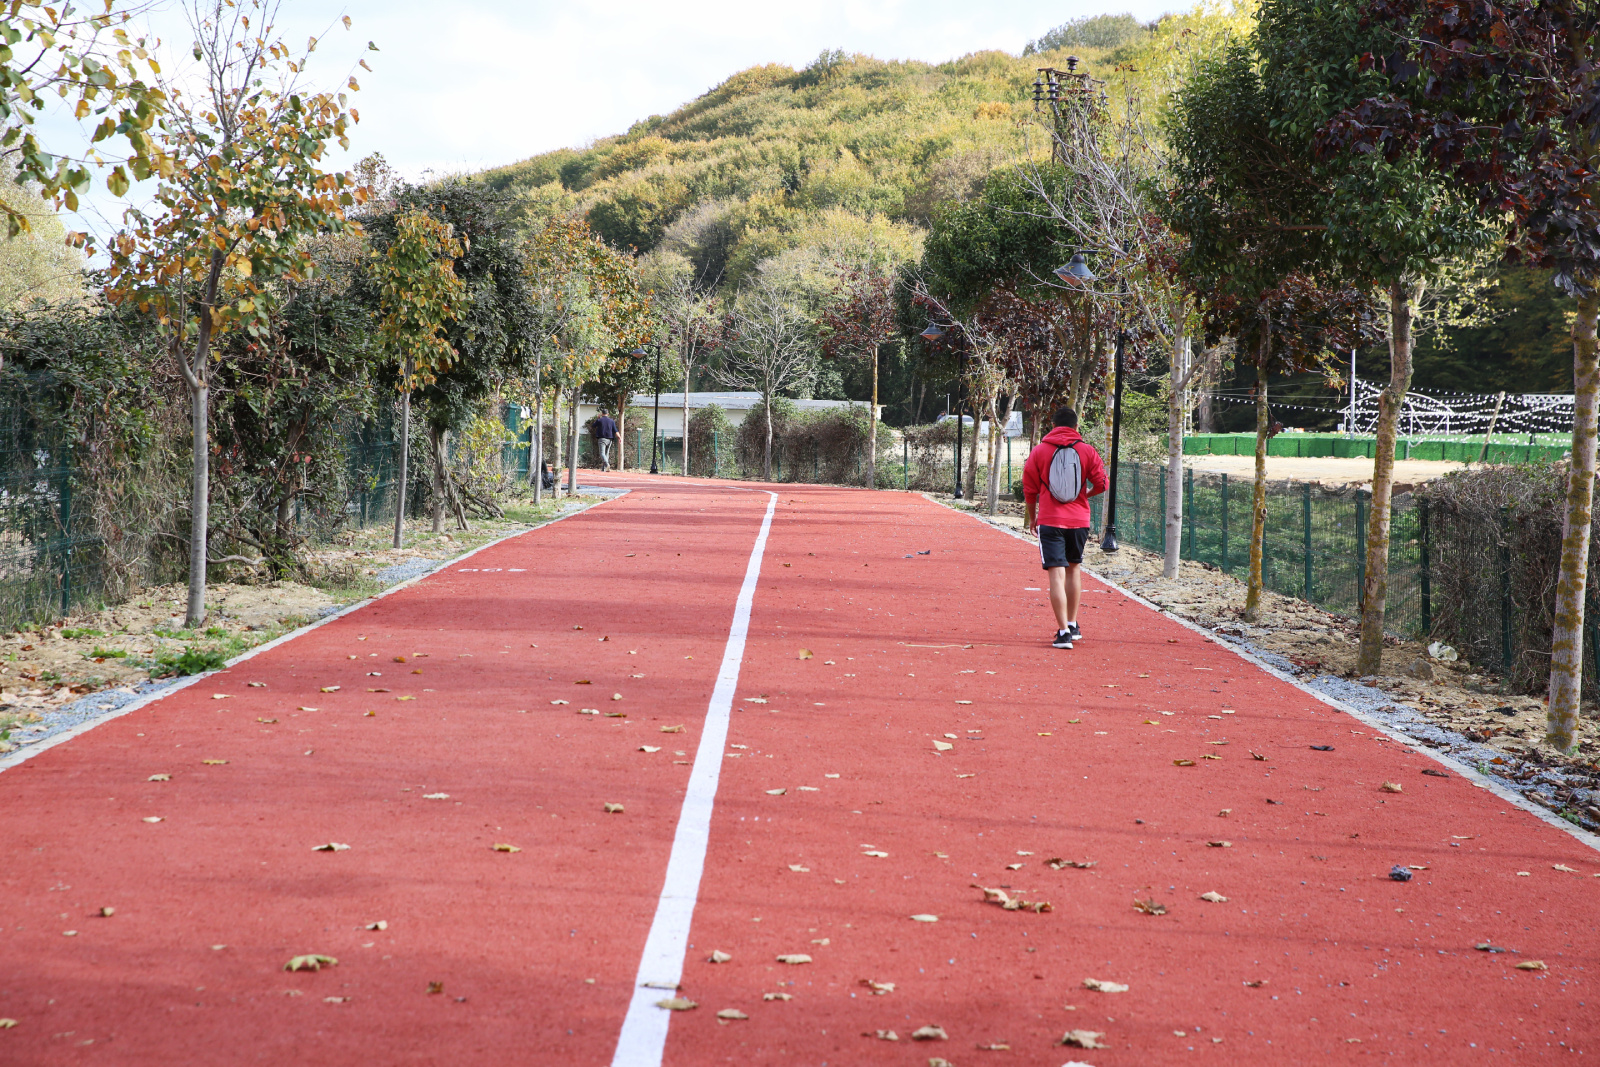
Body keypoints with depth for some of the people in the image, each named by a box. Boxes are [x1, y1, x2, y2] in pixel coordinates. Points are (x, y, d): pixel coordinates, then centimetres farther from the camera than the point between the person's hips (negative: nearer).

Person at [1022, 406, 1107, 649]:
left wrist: (1031, 517, 18)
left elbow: (1029, 489, 5)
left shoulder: (1039, 451, 1)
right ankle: (1072, 625, 29)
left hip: (1050, 520, -2)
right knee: (1074, 568, 21)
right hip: (1079, 520, 2)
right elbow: (1102, 483, 0)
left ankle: (1063, 632, -13)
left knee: (1057, 574, -6)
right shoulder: (1087, 450, 2)